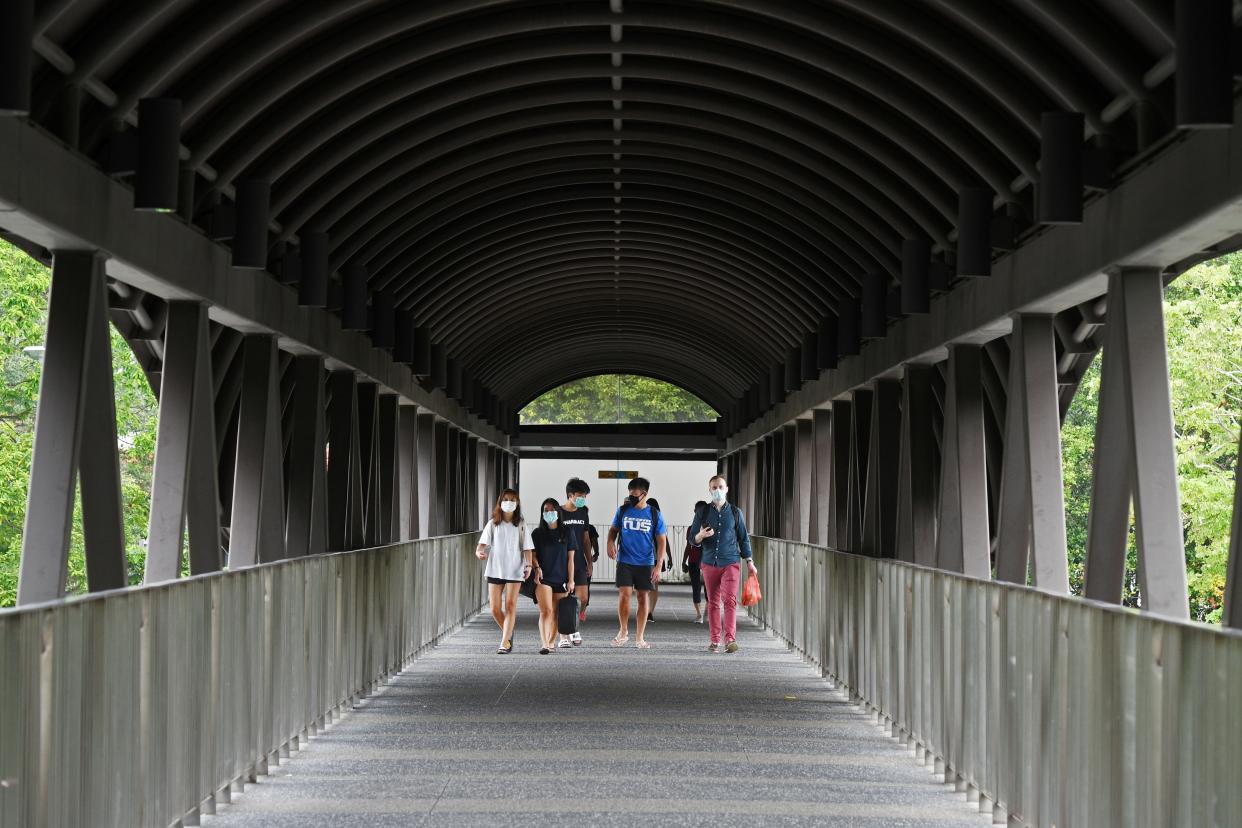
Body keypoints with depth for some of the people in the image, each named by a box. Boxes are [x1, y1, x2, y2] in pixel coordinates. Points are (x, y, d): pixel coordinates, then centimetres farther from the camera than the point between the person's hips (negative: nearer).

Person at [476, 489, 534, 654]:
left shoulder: (520, 526, 3)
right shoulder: (493, 524, 5)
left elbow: (527, 548, 1)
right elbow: (483, 543, -3)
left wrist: (529, 564, -16)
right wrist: (480, 552, -26)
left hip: (514, 571, -1)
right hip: (495, 570, 2)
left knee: (510, 606, -9)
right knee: (495, 609, 2)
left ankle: (505, 642, -7)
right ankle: (508, 633, 28)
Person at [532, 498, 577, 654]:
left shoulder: (567, 532, 5)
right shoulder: (537, 534, 6)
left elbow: (570, 558, 5)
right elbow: (533, 555, 9)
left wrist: (571, 580, 2)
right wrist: (537, 567, -12)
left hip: (561, 579, 1)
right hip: (543, 578, -1)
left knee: (555, 613, 6)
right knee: (546, 611, -13)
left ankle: (551, 642, 19)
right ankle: (545, 644, -20)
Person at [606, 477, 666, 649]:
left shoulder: (654, 514, -1)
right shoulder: (623, 510, 2)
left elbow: (661, 541, 1)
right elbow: (613, 529, 15)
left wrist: (658, 566, -6)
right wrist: (610, 542, -7)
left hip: (646, 564, 0)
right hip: (624, 562, 0)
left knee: (643, 598, 4)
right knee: (624, 595, -10)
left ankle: (640, 638, 12)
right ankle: (623, 631, 10)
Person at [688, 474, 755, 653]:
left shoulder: (735, 512, 6)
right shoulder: (702, 513, 6)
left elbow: (743, 538, 11)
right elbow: (692, 538, 7)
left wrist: (749, 561, 8)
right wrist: (701, 536, -16)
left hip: (731, 563, -2)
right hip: (710, 563, 2)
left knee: (730, 600, -14)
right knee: (713, 603, 6)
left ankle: (730, 639, -18)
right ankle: (715, 641, 11)